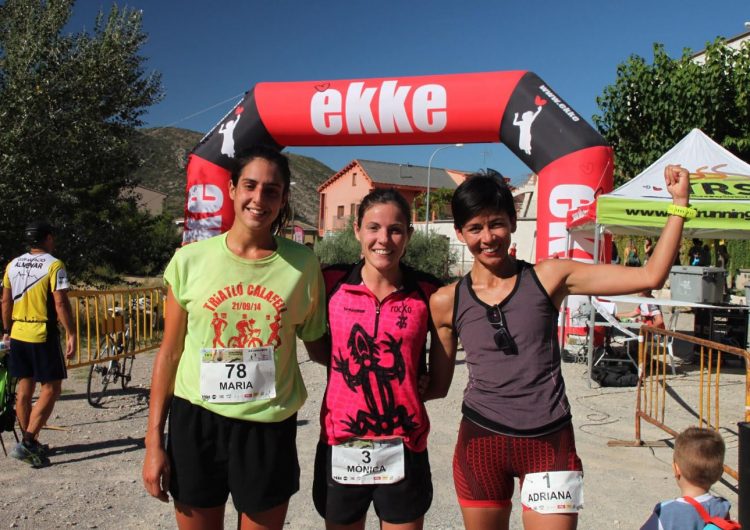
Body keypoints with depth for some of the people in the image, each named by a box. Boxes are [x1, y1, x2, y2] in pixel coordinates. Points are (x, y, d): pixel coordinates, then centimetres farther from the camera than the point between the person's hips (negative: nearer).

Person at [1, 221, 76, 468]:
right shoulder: (54, 265, -11)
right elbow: (60, 302, -17)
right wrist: (71, 334, -13)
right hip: (43, 335, -7)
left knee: (24, 386, 14)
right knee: (50, 388, 0)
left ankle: (30, 443, 24)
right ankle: (28, 442, -9)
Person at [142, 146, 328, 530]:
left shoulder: (302, 265, -4)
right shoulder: (191, 259, -4)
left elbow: (318, 347, 6)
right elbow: (169, 353, 1)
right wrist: (154, 441, 1)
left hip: (270, 427, 0)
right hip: (196, 422, 1)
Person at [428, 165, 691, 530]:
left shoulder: (549, 277, -5)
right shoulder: (447, 301, -2)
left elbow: (650, 276, -8)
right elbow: (438, 383, 7)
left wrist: (680, 204, -10)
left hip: (549, 443, -1)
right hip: (480, 442, 2)